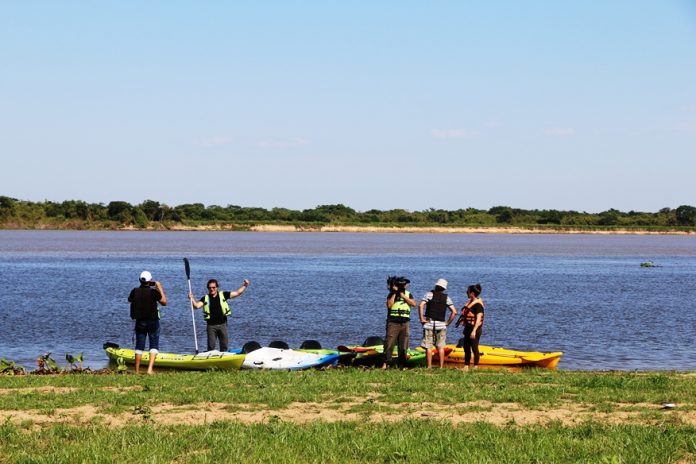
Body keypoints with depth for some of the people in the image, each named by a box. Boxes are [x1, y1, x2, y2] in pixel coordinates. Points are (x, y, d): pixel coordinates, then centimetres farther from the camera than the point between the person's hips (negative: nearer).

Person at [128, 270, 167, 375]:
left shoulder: (135, 291, -6)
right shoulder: (154, 292, -15)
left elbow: (130, 300, 17)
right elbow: (164, 302, -2)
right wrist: (160, 288, 4)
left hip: (139, 322, 3)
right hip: (153, 322, -3)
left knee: (139, 346, 12)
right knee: (154, 345, 5)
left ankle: (137, 371, 15)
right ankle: (150, 369, -10)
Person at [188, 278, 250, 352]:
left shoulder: (223, 295, 4)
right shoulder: (205, 298, 4)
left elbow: (237, 293, 3)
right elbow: (197, 306, -8)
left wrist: (244, 286, -8)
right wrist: (192, 299, -24)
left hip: (222, 324, 1)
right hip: (211, 326, -1)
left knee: (224, 346, 6)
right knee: (211, 346, 1)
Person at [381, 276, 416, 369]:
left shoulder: (408, 294, 11)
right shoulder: (391, 294, 5)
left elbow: (413, 303, -4)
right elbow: (389, 305, -11)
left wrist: (403, 296, -9)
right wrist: (394, 293, -11)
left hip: (404, 323, 3)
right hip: (393, 322, -3)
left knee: (403, 346, 3)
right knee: (389, 344, -9)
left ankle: (402, 365, 8)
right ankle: (385, 363, -7)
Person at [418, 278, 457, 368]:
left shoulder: (430, 294, -1)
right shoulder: (446, 298, 6)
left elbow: (421, 305, -14)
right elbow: (454, 312, -1)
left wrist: (421, 319, -8)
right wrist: (448, 322, 7)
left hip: (429, 324, -2)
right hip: (441, 324, 2)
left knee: (428, 346, 1)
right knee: (441, 347, 9)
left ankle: (429, 367, -2)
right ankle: (441, 367, 7)